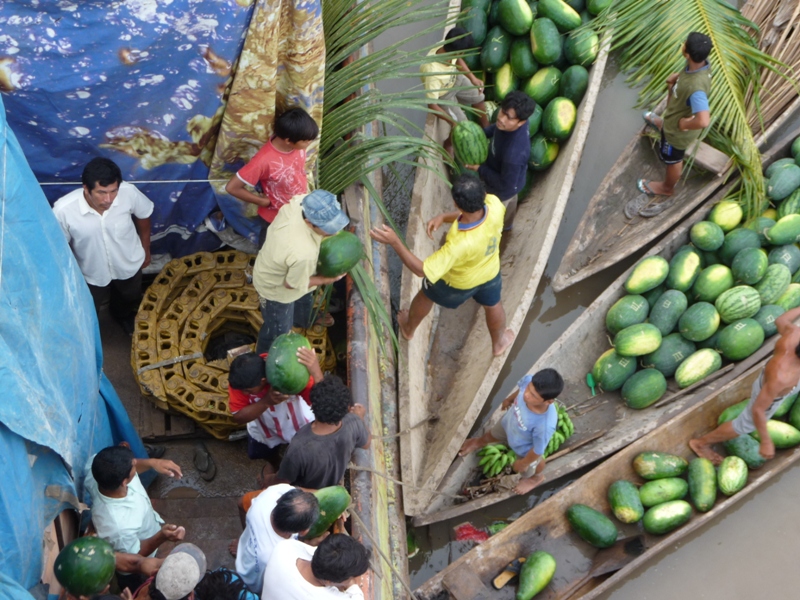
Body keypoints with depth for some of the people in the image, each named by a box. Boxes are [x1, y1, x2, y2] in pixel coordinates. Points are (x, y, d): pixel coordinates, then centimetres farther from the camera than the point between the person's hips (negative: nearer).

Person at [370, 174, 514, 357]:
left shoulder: (459, 245, -50)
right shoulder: (494, 205, -37)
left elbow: (422, 270, -39)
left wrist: (394, 241, -45)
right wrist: (444, 217, -20)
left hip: (458, 282, -3)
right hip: (489, 272, 4)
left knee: (425, 296, 30)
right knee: (493, 305, 36)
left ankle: (408, 328, 60)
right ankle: (499, 342, 64)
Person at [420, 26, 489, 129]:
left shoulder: (447, 48, -31)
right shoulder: (433, 73, -47)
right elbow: (432, 105, -35)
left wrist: (472, 78, -10)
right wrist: (453, 122, -31)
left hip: (455, 78, 7)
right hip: (443, 95, -7)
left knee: (479, 98, 23)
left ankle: (486, 127, 52)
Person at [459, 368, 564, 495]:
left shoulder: (545, 425, -49)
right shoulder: (529, 381, -37)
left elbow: (537, 450, -28)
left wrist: (523, 463, -8)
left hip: (524, 449, -4)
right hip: (509, 422, 4)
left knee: (528, 469, 32)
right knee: (493, 434, 38)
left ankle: (536, 477, 69)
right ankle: (479, 442, 74)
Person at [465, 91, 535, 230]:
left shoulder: (514, 153, -50)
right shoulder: (512, 123, -28)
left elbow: (505, 184, -32)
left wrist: (479, 168, -24)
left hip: (502, 190, -7)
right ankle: (506, 224, 70)